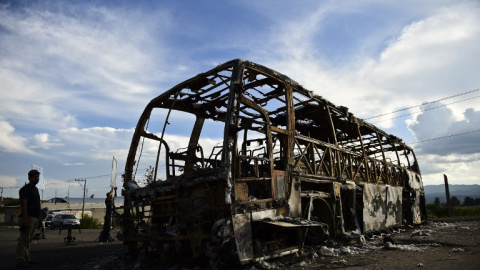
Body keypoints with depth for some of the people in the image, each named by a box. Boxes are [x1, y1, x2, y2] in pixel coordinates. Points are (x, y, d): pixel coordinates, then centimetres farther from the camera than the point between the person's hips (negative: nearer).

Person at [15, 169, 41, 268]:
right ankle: (20, 261, -5)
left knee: (28, 240, 13)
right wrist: (25, 219, -25)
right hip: (28, 218, -9)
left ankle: (27, 259, 18)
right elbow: (23, 204, -18)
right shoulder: (26, 189, -10)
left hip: (34, 218, 9)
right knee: (24, 240, -8)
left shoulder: (35, 189, 19)